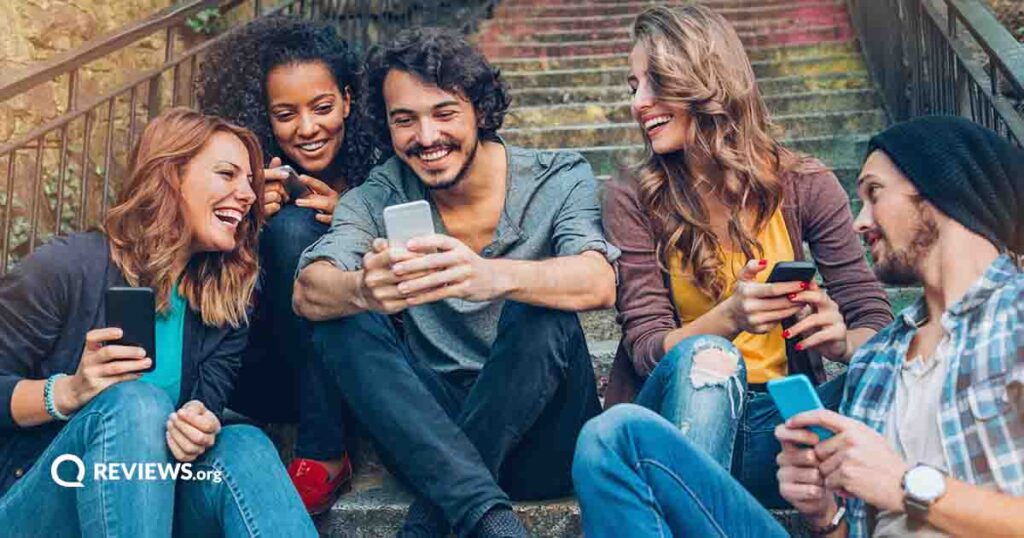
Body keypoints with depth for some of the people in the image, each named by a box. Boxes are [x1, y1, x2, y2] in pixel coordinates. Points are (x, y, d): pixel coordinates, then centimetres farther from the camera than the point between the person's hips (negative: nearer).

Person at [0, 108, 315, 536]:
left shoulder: (227, 301, 4)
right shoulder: (68, 268, -11)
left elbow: (207, 413, -2)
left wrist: (200, 432, -25)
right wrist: (68, 393, -26)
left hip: (155, 502, 4)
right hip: (35, 502, -3)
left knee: (245, 447, -28)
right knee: (135, 402, -33)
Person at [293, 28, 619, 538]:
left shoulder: (558, 179, -6)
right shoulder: (379, 197, 0)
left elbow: (598, 284, -26)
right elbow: (306, 292, -17)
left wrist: (492, 277, -47)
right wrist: (362, 289, -42)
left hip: (539, 441, -2)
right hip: (428, 428, 3)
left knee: (539, 315, -29)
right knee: (343, 321, -20)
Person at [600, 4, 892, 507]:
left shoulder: (805, 186, 0)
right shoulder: (633, 198, -2)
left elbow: (875, 321, 0)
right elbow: (646, 347, -8)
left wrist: (842, 339, -25)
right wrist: (730, 318, -28)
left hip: (779, 419, 1)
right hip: (678, 413, 0)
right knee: (705, 356, -34)